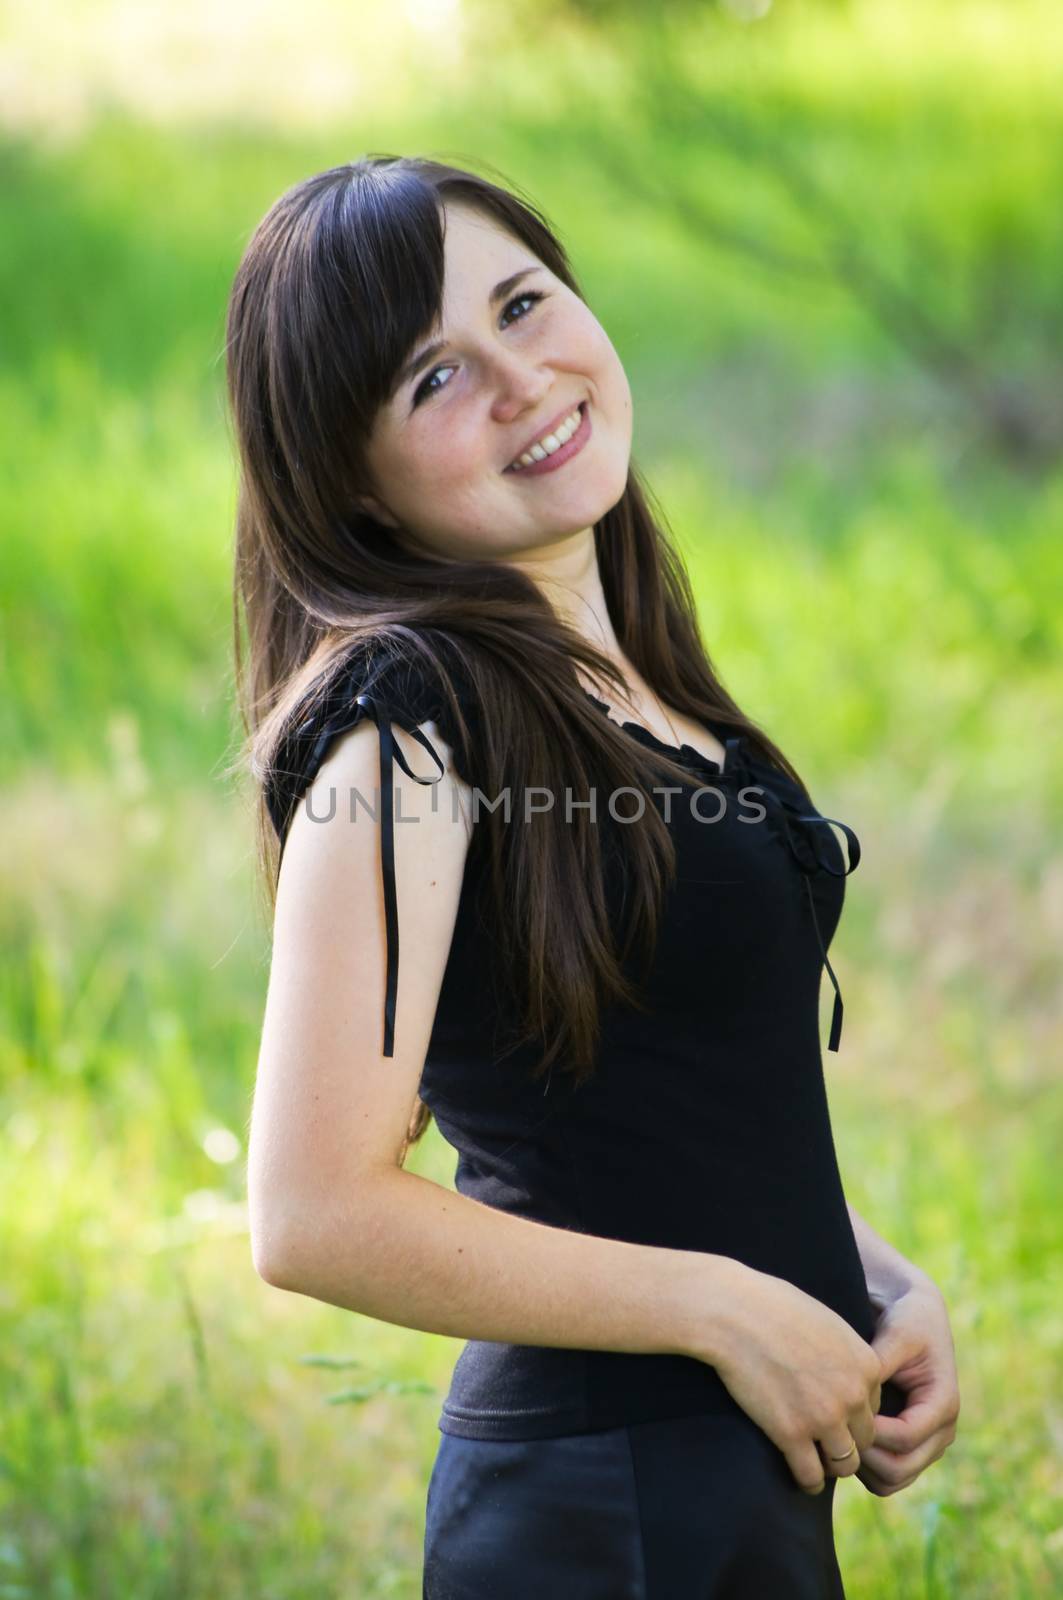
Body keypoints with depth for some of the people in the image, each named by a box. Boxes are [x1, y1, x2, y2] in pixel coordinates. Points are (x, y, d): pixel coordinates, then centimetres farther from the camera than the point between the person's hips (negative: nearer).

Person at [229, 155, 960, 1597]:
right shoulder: (404, 711, -17)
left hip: (771, 1473, 8)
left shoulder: (623, 675, 8)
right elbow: (318, 1216, -22)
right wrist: (728, 1305, -15)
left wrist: (882, 1283, 2)